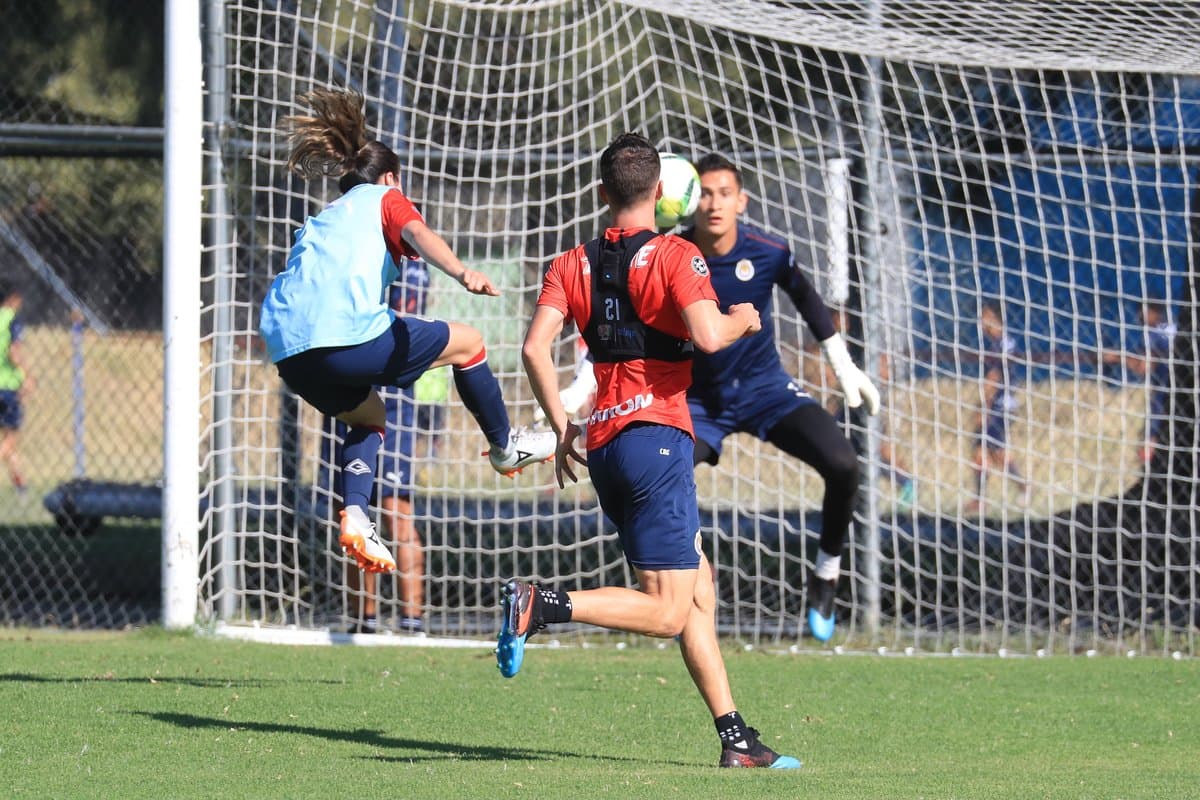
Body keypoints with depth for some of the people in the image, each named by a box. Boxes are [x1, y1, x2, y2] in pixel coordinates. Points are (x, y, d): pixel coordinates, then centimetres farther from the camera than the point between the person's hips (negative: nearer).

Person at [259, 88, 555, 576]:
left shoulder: (322, 220, 35)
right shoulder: (384, 198, 16)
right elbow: (417, 234, -6)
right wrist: (460, 272, -24)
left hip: (287, 352, 7)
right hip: (349, 337, -7)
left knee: (367, 414, 32)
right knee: (465, 341, 14)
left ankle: (354, 514, 9)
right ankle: (505, 445, 27)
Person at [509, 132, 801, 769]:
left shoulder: (573, 265, 11)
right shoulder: (675, 257, -5)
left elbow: (535, 347, 0)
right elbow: (708, 336, -19)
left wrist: (561, 426, 9)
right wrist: (741, 320, 3)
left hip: (601, 444, 7)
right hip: (655, 434, -7)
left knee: (699, 591, 13)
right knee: (666, 612, -8)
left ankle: (735, 737, 9)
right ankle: (541, 606, -25)